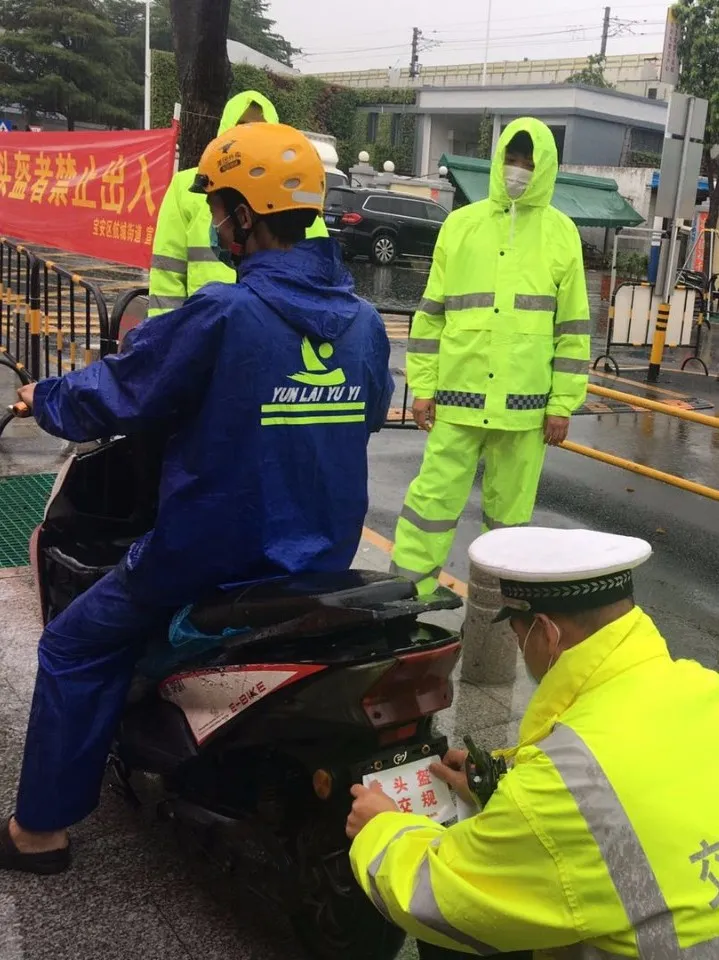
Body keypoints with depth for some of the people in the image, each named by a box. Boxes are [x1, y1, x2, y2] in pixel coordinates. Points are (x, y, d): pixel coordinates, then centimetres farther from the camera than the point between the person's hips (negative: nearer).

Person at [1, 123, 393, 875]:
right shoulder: (364, 322, -1)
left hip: (213, 554, -6)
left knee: (75, 649, 14)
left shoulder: (223, 314, -20)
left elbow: (116, 393, -10)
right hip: (324, 559, 7)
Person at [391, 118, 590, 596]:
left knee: (510, 506, 10)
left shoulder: (561, 233, 4)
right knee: (435, 496, 1)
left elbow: (573, 326, 3)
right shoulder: (461, 224, 5)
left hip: (526, 400, 0)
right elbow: (431, 313, 7)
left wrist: (563, 403, -1)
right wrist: (422, 386, 2)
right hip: (459, 393, 0)